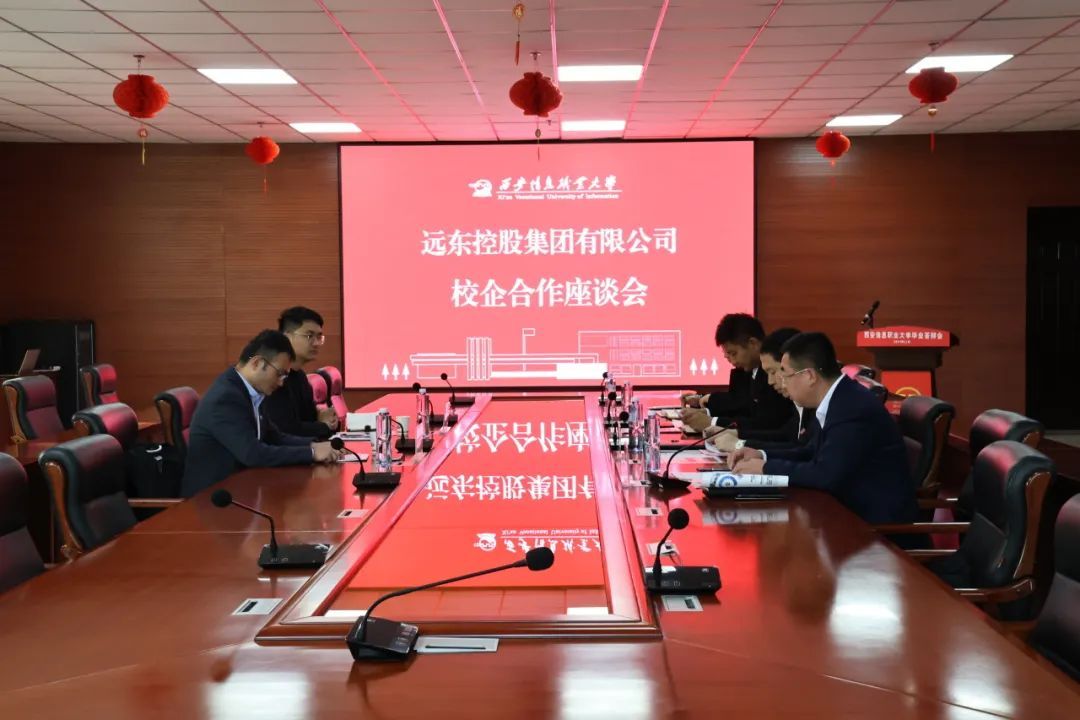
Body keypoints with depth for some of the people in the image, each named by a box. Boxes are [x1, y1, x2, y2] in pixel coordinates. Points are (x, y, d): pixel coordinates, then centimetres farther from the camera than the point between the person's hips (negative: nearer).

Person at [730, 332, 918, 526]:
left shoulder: (854, 409, -24)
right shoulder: (838, 400, 5)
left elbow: (826, 474, -28)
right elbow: (815, 453, 16)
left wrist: (766, 468, -17)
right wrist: (763, 455, 4)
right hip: (855, 509, 8)